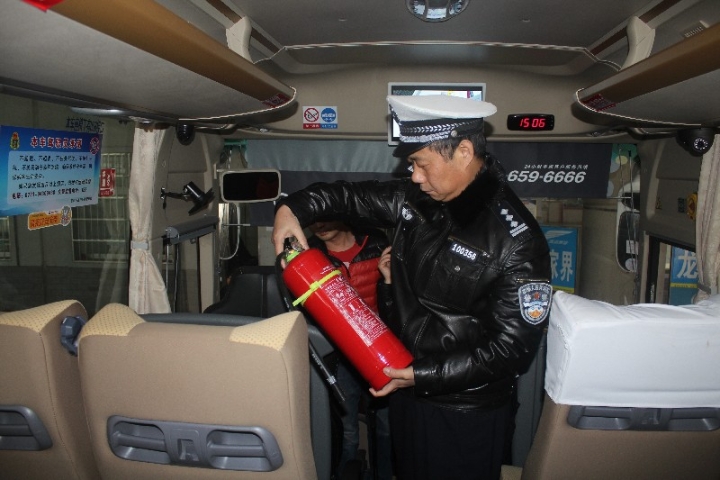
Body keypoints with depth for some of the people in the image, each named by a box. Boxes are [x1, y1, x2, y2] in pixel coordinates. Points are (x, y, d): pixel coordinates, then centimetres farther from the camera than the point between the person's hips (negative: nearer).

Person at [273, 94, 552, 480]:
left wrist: (424, 375, -23)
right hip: (405, 391, 7)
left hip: (465, 410, -6)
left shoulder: (518, 242, -25)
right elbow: (354, 196, 9)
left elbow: (513, 348, -23)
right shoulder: (416, 200, -5)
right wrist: (293, 208, -7)